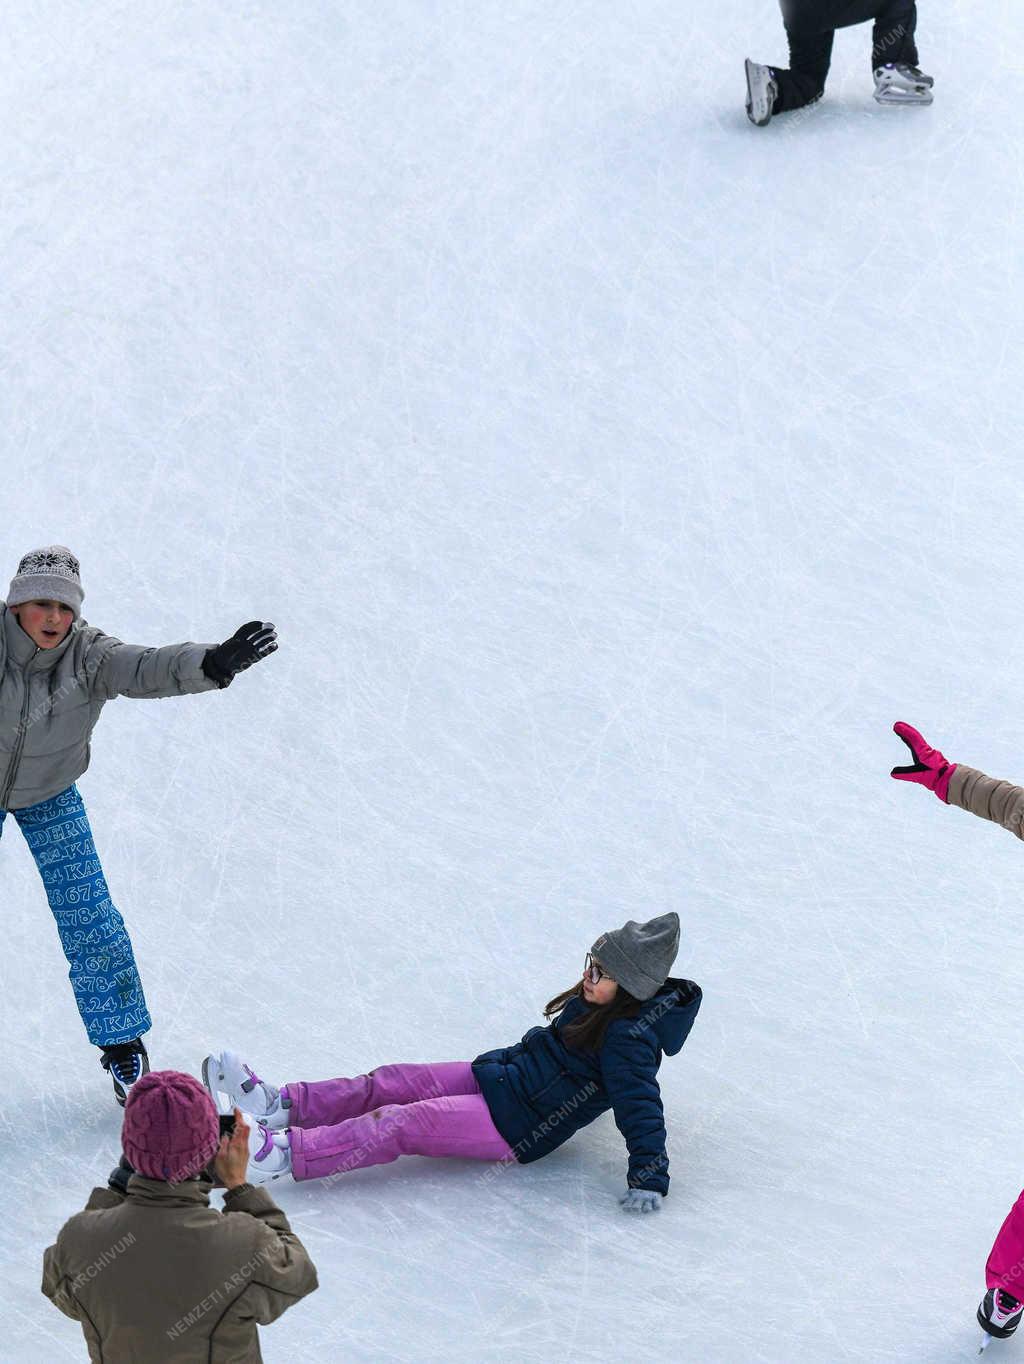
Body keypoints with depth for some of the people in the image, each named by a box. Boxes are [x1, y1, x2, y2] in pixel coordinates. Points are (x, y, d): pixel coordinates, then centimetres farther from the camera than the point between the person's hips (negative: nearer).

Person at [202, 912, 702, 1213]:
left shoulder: (627, 1039, -21)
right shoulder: (596, 1003, 5)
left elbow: (640, 1107, -26)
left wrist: (649, 1177, -32)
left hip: (519, 1129, -9)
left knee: (400, 1124, -20)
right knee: (387, 1085, 0)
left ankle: (281, 1154, -26)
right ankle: (279, 1104, 0)